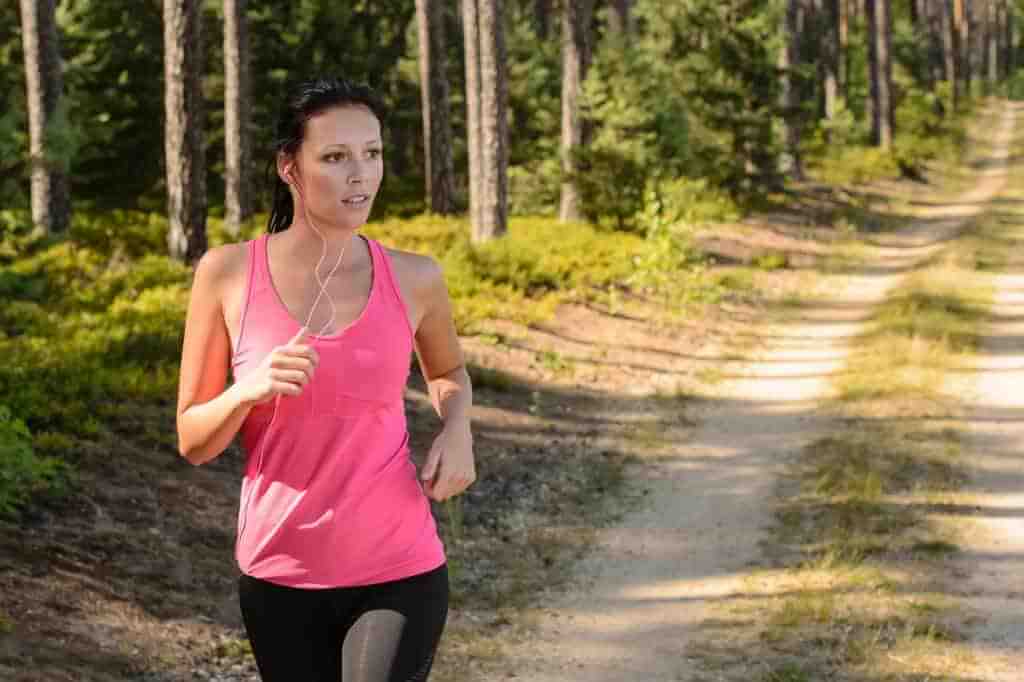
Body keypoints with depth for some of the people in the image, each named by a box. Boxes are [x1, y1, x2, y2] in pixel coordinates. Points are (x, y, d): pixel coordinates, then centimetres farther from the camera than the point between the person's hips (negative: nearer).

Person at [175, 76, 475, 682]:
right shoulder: (227, 274, -5)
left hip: (399, 575, -1)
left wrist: (457, 432, -1)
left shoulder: (413, 279, -2)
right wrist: (250, 389, -20)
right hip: (281, 580, 1)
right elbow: (193, 441, 0)